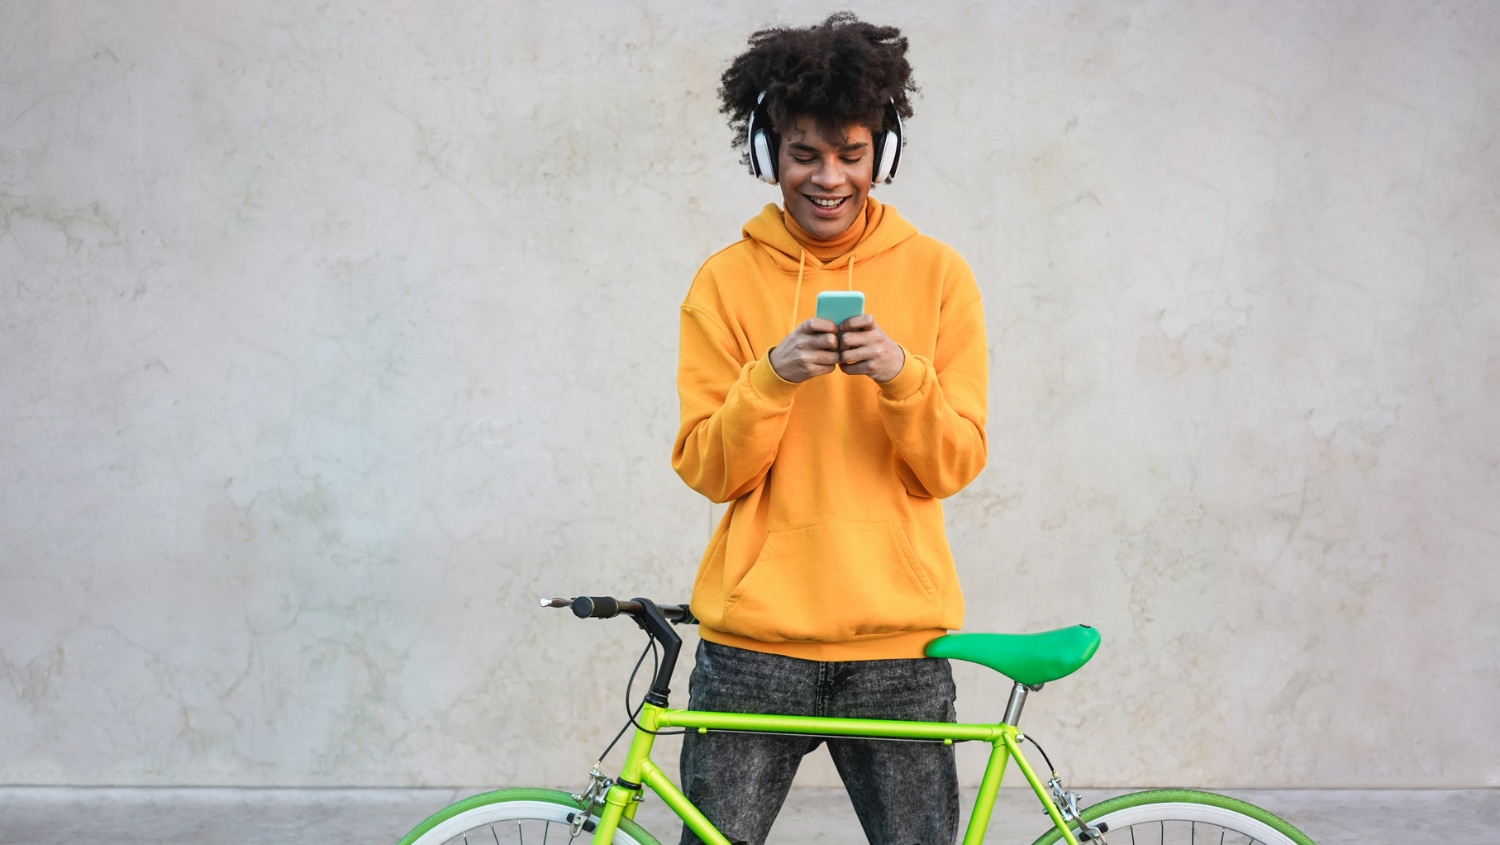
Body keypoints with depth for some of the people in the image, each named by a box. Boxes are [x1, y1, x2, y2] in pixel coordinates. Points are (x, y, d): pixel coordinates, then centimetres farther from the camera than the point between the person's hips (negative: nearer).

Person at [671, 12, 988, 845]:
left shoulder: (935, 273, 3)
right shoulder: (726, 280, 3)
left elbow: (953, 465, -1)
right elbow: (708, 469, -3)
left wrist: (901, 376, -19)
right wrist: (773, 377, -19)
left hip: (897, 639, 0)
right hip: (753, 636, 0)